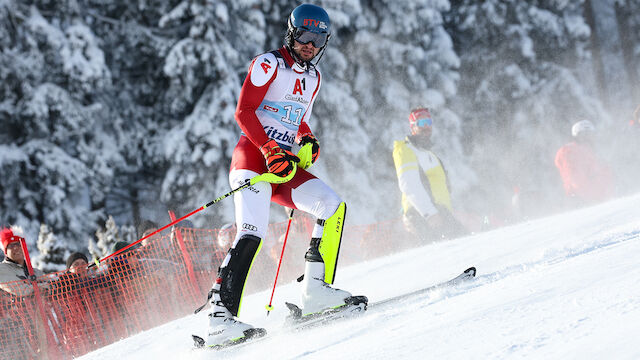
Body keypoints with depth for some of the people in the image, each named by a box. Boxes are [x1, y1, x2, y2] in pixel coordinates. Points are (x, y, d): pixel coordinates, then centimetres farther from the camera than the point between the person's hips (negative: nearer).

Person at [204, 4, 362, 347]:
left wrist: (308, 141, 8)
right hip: (253, 156, -8)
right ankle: (220, 315, -32)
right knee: (251, 234, -24)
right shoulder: (269, 64, -4)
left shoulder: (313, 77, 19)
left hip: (282, 163, 8)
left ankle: (316, 289, -9)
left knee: (333, 206, -8)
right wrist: (270, 150, -20)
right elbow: (243, 111, -11)